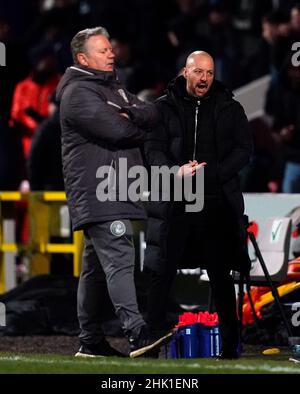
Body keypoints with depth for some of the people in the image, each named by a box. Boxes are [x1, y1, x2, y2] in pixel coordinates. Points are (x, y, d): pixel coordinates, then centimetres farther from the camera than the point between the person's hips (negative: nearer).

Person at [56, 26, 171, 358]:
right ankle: (137, 333, -29)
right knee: (119, 259, -19)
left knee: (95, 265, 11)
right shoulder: (78, 93, -8)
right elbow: (116, 130, -19)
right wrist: (139, 128, 1)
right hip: (97, 195, -9)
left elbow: (151, 115, 11)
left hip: (118, 191, 10)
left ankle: (90, 341, 14)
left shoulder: (114, 88, 22)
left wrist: (130, 113, -10)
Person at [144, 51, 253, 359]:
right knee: (161, 273, -1)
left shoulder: (229, 108, 7)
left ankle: (230, 345, 10)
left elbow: (243, 150, 2)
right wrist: (176, 172, -20)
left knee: (221, 276, 4)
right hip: (174, 204, 0)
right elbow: (153, 149, 0)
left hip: (217, 203, 0)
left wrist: (209, 173, -11)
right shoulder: (165, 108, 6)